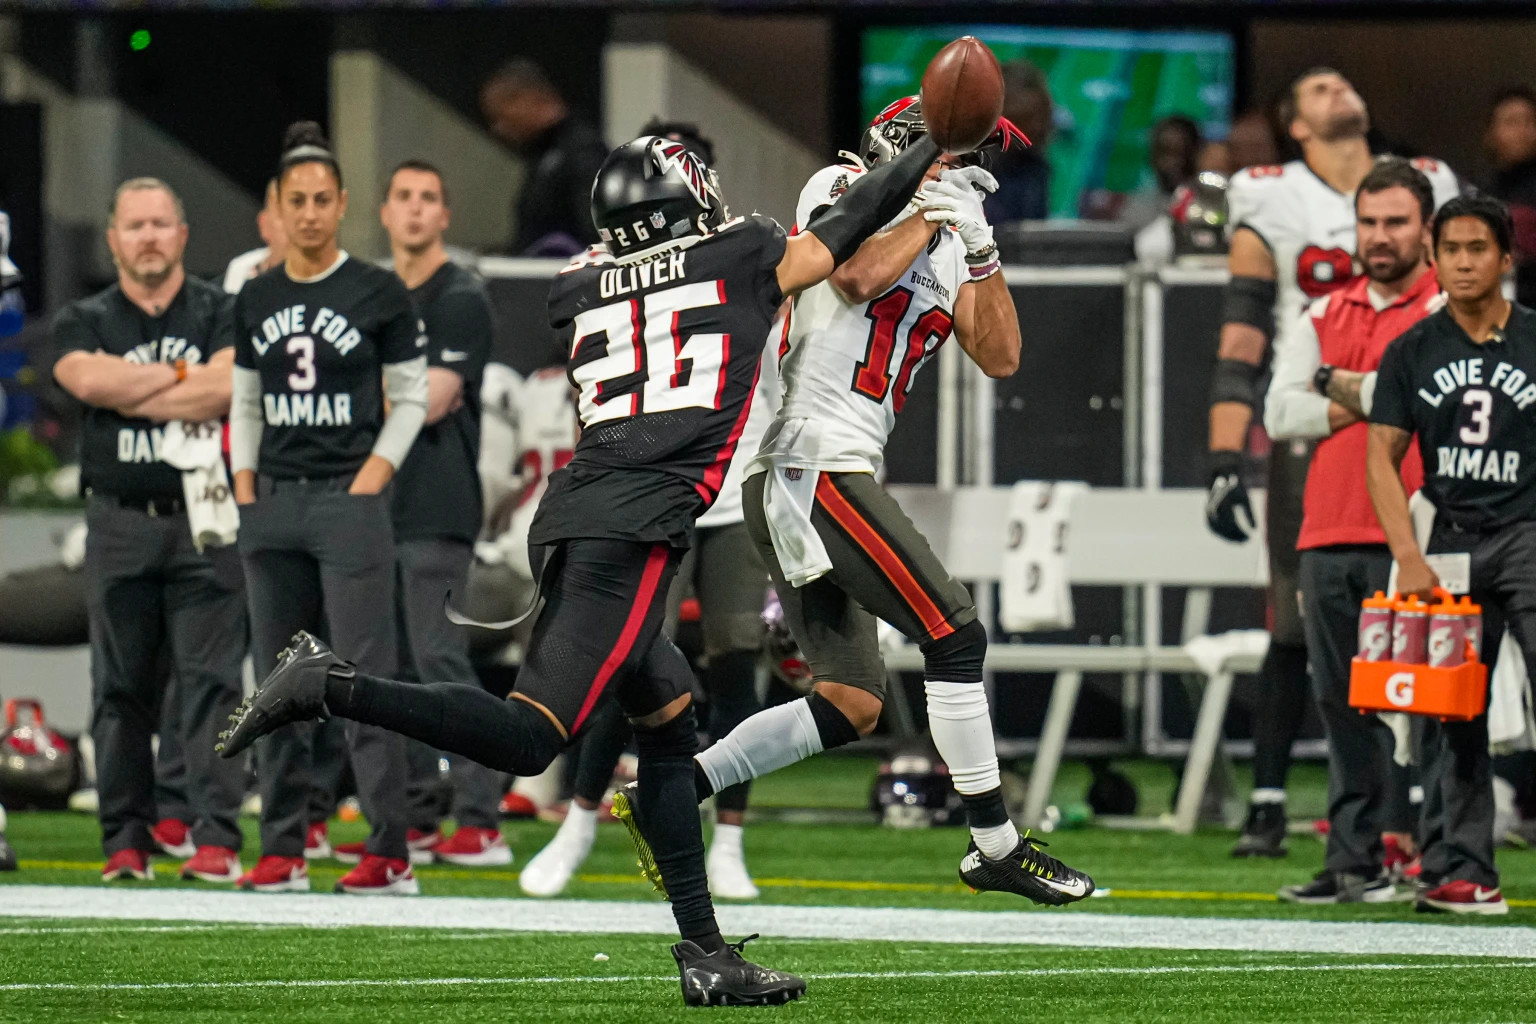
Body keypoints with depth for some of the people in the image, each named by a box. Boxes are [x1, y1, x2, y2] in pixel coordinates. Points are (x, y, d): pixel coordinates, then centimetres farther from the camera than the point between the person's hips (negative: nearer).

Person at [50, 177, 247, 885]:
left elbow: (225, 388, -11)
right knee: (121, 686, 2)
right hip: (119, 525, 2)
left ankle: (216, 839, -9)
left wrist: (128, 394, -7)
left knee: (212, 680, -7)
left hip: (205, 516, -2)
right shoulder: (84, 321, 11)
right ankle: (126, 839, 6)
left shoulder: (221, 314, 7)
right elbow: (88, 379, -10)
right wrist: (184, 375, -5)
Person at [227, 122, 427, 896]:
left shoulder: (378, 294, -1)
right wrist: (245, 493, 6)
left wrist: (370, 479, -9)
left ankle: (390, 855, -9)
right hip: (273, 509, 5)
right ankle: (282, 851, 10)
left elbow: (411, 399, 1)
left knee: (365, 678, -9)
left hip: (350, 504, -5)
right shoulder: (256, 301, 11)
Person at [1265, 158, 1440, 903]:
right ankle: (1351, 861, 9)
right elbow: (1281, 414, 8)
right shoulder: (1322, 318, 19)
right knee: (1341, 703, 5)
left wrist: (1340, 385, 1)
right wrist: (1370, 400, -3)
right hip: (1328, 537, 5)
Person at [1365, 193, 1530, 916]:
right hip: (1452, 538, 3)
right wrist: (1410, 558, -4)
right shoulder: (1412, 352, 9)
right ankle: (1459, 868, 8)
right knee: (1453, 712, 4)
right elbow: (1382, 458, 7)